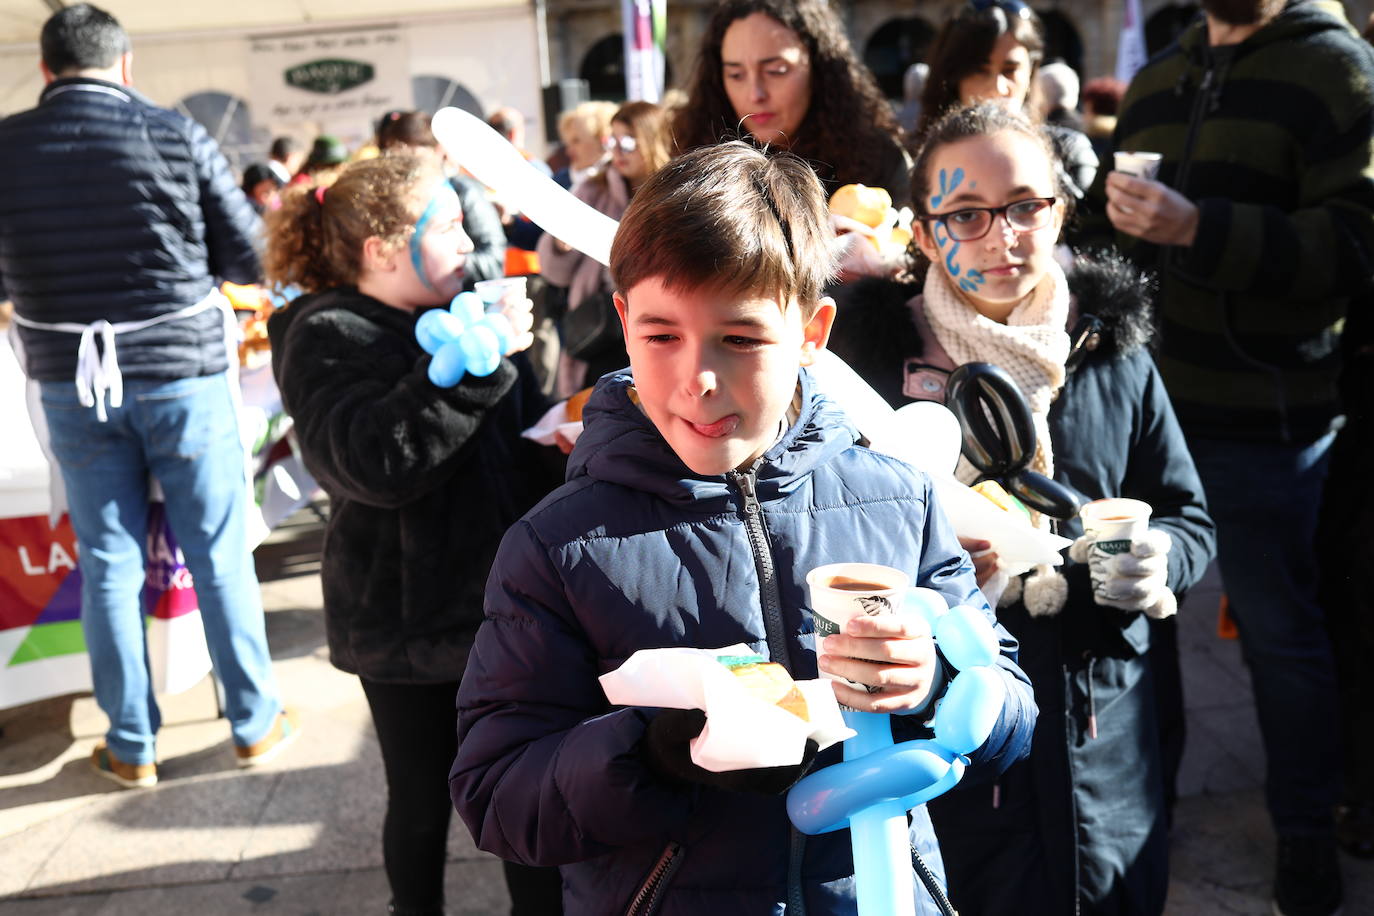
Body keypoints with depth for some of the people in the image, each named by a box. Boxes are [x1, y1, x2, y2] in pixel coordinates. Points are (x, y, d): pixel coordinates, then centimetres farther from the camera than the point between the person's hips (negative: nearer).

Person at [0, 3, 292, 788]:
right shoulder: (177, 136, -9)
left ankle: (132, 746, 21)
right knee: (219, 553, 9)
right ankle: (256, 723, 20)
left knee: (108, 561, 11)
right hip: (181, 372, -2)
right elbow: (252, 257, -4)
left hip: (72, 383, 2)